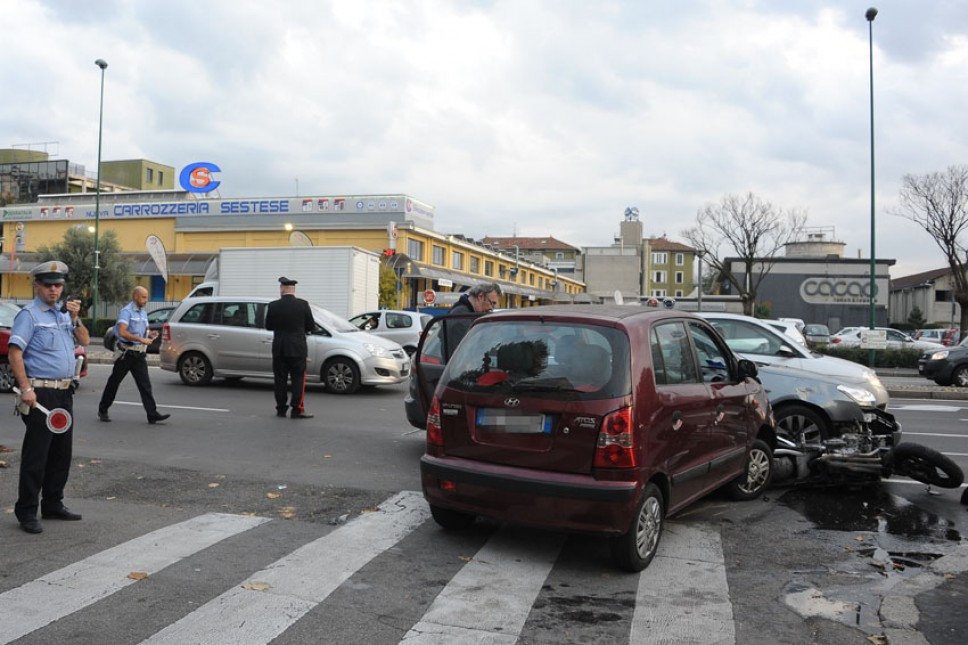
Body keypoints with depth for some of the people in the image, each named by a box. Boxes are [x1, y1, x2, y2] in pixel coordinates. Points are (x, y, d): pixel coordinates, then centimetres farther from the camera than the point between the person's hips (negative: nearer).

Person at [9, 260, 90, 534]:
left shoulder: (64, 313, 15)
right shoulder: (29, 314, -8)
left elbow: (85, 340, 14)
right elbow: (14, 353, -14)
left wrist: (75, 318, -1)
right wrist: (25, 388, -22)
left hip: (64, 392, 8)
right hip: (40, 393, -8)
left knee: (62, 452, 13)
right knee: (35, 455, -4)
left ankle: (53, 504, 25)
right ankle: (26, 512, 5)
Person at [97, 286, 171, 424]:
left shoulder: (143, 313, 15)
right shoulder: (126, 311, -10)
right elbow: (122, 332, -23)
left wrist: (150, 335, 3)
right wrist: (141, 339, -26)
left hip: (139, 354, 6)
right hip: (126, 353, -6)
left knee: (145, 384, -2)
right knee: (114, 382, 7)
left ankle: (153, 414, -6)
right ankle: (102, 411, 23)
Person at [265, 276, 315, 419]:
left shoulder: (273, 306, -4)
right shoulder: (303, 304, -6)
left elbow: (268, 326, 6)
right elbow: (310, 326, 0)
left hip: (279, 348, 2)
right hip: (297, 348, -2)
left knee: (280, 379, 10)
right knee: (298, 379, 2)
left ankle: (281, 409, 13)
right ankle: (297, 410, -3)